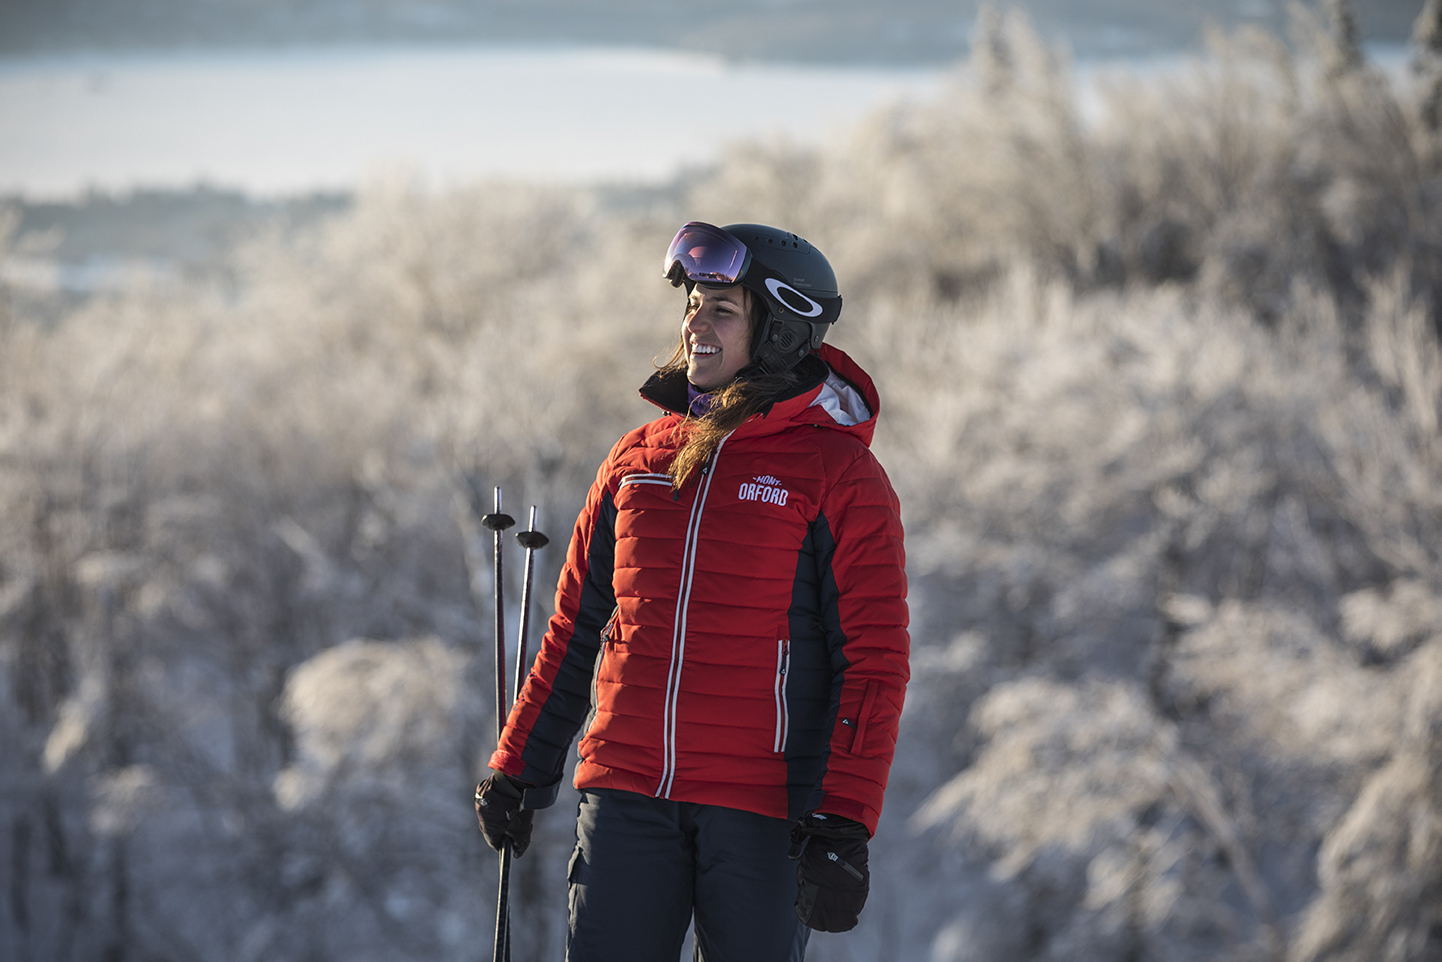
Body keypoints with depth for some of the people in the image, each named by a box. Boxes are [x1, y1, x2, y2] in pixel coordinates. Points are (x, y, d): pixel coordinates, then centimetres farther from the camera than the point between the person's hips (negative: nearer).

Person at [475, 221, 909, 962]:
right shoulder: (638, 459, 12)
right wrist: (518, 767, 18)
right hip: (627, 790, 4)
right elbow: (577, 628, 20)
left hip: (760, 807, -4)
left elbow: (875, 659, -7)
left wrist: (845, 823, -16)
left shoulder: (839, 474, -2)